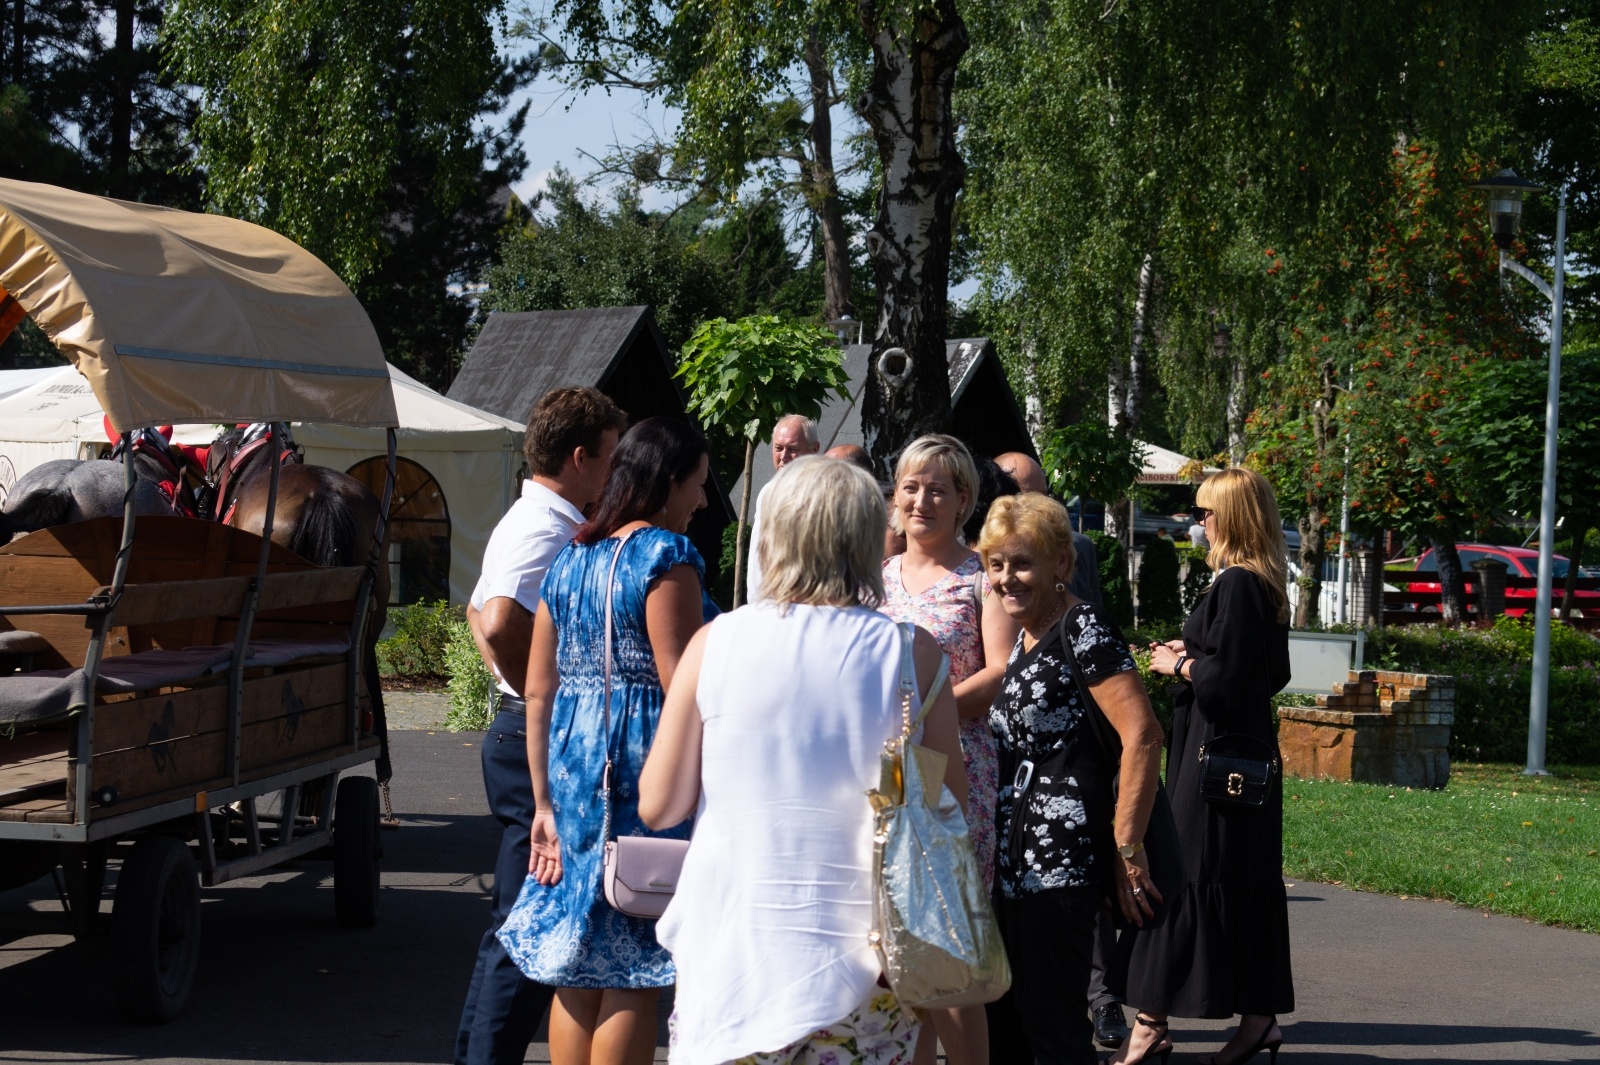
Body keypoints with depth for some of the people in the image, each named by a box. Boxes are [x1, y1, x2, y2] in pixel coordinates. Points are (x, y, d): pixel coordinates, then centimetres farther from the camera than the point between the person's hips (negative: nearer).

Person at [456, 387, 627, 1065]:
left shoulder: (531, 521, 16)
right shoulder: (547, 530, -17)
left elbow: (479, 614, 28)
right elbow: (501, 624, -33)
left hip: (521, 733, 11)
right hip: (542, 744, -11)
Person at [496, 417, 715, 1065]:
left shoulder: (571, 560, 13)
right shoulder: (665, 555, -9)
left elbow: (538, 692, 13)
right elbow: (679, 687, -16)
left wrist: (545, 803, 17)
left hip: (574, 767, 7)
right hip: (643, 768, -7)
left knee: (577, 966, 13)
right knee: (633, 974, -1)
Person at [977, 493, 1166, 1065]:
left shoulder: (1082, 627, -11)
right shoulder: (1021, 638, 16)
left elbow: (1142, 734, -19)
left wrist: (1127, 847, -18)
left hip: (1060, 862, -9)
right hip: (1011, 861, 9)